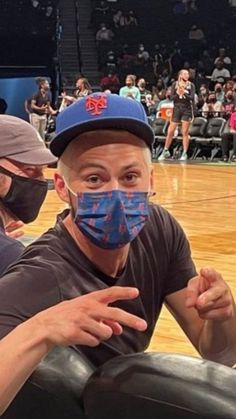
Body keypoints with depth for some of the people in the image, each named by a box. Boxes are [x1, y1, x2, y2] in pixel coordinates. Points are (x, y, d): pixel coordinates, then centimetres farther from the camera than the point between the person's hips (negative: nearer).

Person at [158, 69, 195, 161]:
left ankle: (185, 153, 5)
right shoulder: (175, 84, 3)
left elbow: (192, 98, -7)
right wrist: (178, 94, -19)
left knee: (185, 133, -1)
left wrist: (184, 93, -20)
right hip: (176, 109, 1)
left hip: (187, 109, -1)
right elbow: (172, 97, -2)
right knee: (170, 132, 1)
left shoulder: (191, 85, 3)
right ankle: (165, 151, 14)